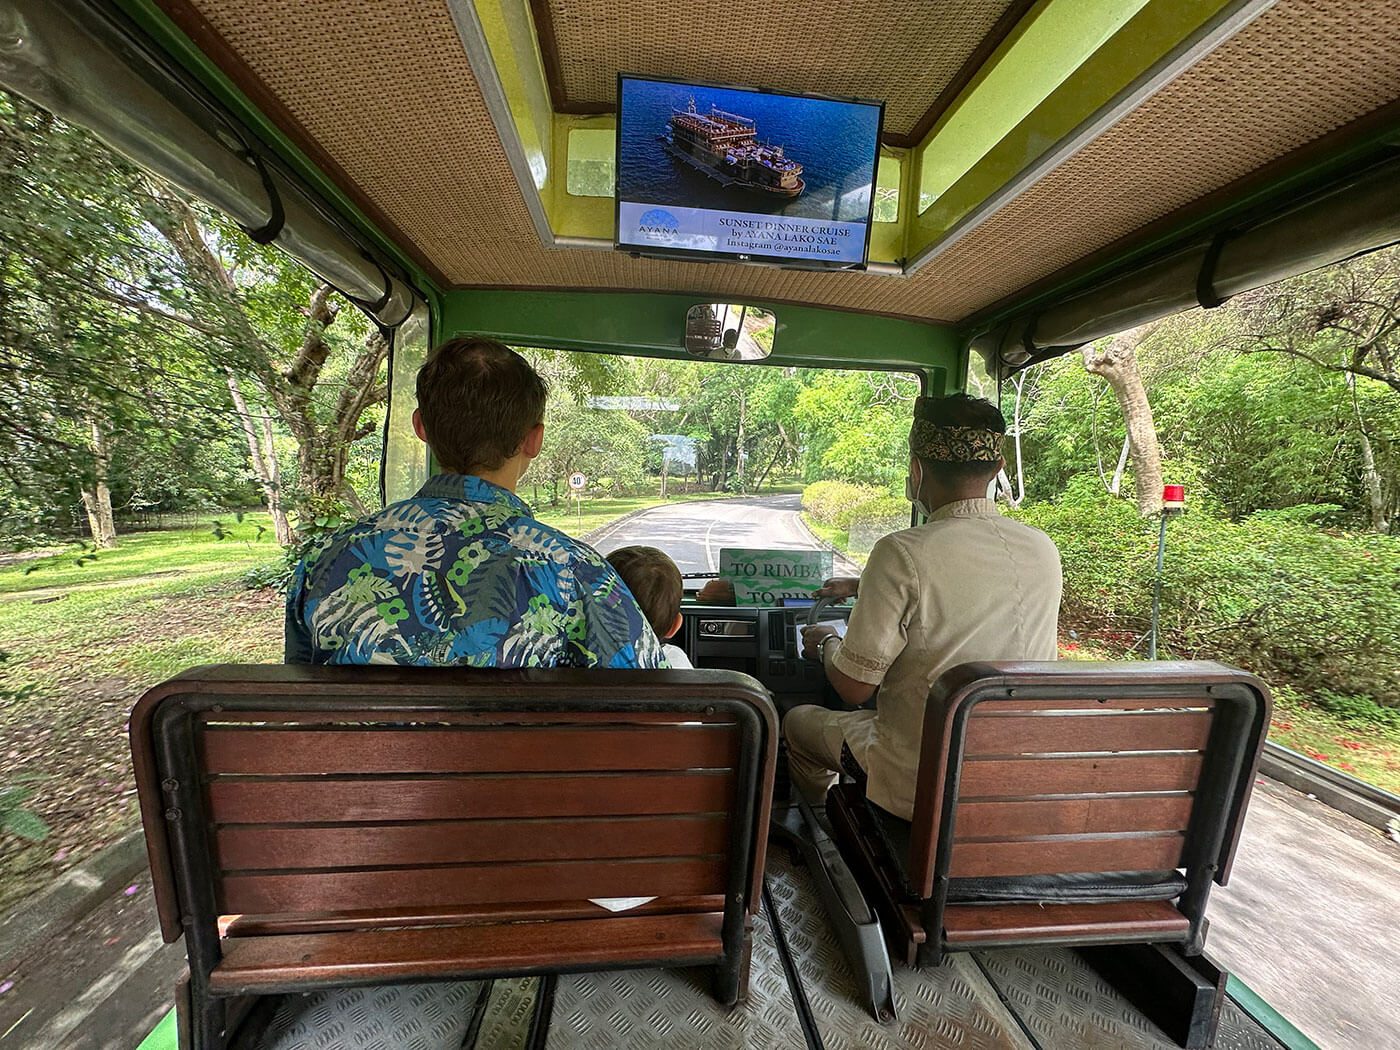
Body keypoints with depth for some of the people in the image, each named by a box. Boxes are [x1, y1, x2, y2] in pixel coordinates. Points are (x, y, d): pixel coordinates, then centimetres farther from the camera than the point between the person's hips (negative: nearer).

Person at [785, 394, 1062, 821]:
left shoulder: (903, 553, -28)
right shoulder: (1044, 550, -6)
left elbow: (854, 687, -22)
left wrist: (826, 642, 1)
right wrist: (862, 586, 21)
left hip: (921, 787, -6)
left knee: (799, 722, 19)